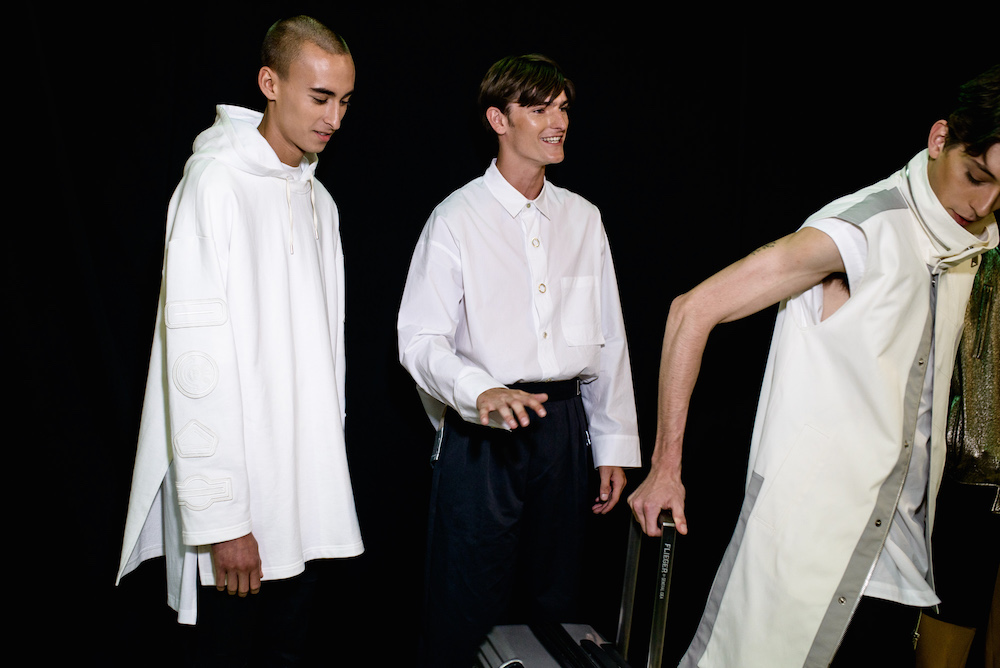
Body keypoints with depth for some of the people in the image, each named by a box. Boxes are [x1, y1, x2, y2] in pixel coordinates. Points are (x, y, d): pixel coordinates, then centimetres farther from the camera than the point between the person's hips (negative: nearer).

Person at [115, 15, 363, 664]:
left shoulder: (320, 201, 12)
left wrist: (330, 458, 13)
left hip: (309, 488, 7)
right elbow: (195, 354, -18)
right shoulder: (216, 180, -12)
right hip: (238, 491, -6)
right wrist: (220, 519, -20)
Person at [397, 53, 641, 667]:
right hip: (482, 432, -4)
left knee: (554, 600, 13)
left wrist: (614, 446, 9)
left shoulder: (583, 219, 12)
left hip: (565, 428, 4)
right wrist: (482, 392, -27)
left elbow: (609, 340, 12)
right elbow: (420, 339, -8)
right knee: (469, 612, 2)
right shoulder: (457, 219, -2)